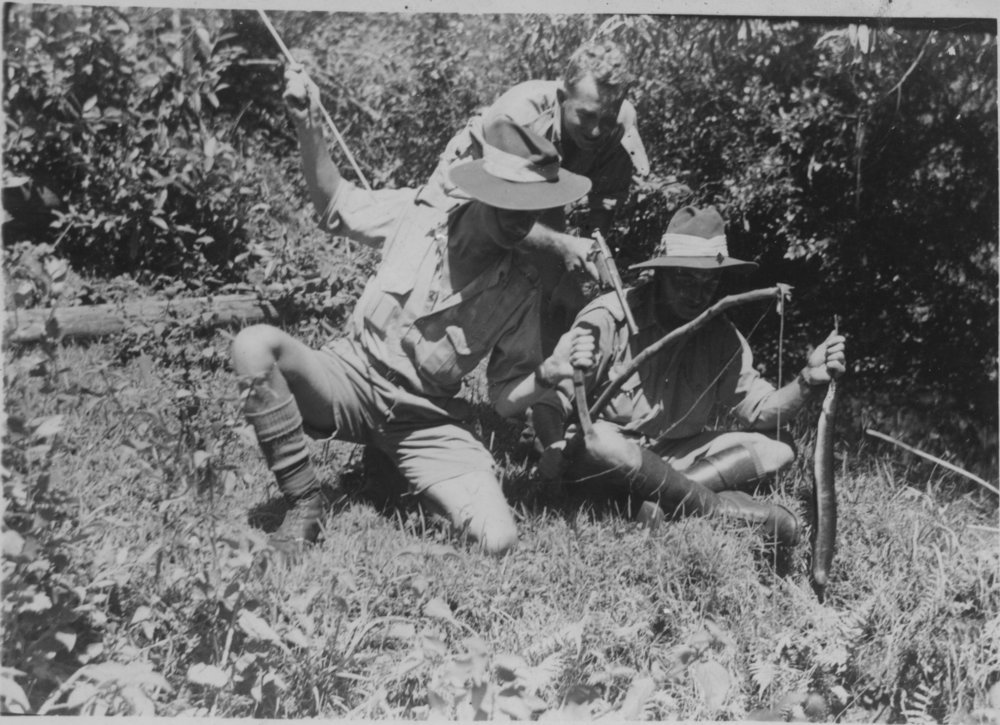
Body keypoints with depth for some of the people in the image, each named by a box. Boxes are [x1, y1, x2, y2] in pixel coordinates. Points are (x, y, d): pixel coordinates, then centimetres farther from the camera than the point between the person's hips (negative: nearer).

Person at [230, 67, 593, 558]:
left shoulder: (520, 289, -6)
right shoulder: (415, 217, -7)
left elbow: (504, 398, -3)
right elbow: (335, 205, 10)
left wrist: (545, 376, -26)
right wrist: (308, 128, -5)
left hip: (428, 421, 0)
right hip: (353, 376, 1)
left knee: (499, 541, -23)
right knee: (255, 346, -31)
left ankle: (409, 485, 9)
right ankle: (304, 503, -15)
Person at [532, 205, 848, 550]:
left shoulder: (721, 336, 1)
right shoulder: (608, 318, -16)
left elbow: (760, 411, 1)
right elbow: (550, 399, -19)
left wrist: (808, 380, -18)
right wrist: (558, 449, -40)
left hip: (675, 457, 5)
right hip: (612, 454, -4)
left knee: (775, 452, -11)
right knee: (595, 439, -39)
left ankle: (664, 498, -27)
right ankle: (720, 507, -25)